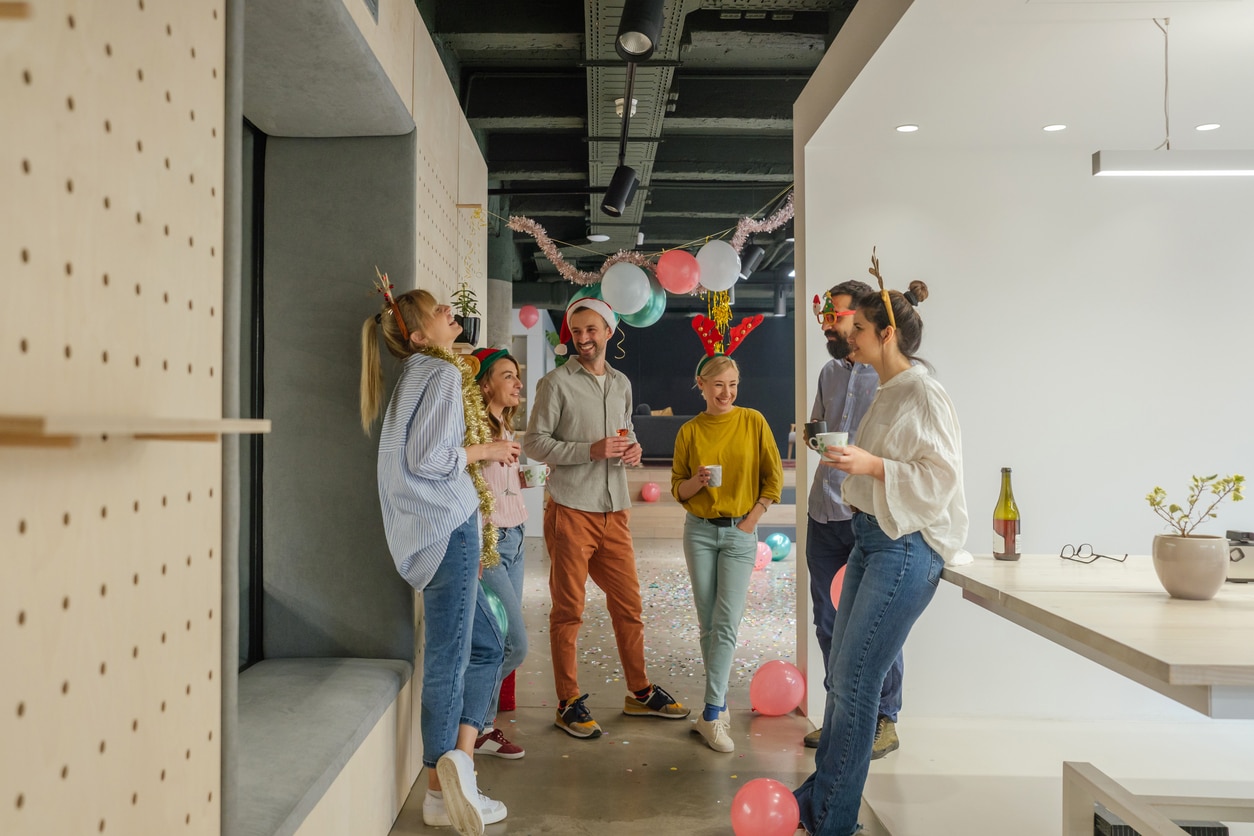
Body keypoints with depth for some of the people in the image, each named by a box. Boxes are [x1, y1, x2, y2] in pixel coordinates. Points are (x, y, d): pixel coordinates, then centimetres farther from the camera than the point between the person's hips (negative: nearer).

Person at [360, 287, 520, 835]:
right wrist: (484, 450, -6)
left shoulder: (414, 376, 19)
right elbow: (425, 457, -19)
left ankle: (459, 756, 9)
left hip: (424, 534, 10)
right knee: (448, 661, -4)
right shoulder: (443, 374, -10)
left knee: (487, 646, 14)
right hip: (447, 527, -10)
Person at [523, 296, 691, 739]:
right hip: (571, 509, -5)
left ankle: (640, 692, 26)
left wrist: (632, 449, 2)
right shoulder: (556, 382, -4)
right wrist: (590, 451, -17)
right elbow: (535, 442, -8)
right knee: (568, 610, 2)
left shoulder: (622, 383, 15)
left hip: (614, 511, 6)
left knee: (628, 604, 11)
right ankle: (569, 703, 13)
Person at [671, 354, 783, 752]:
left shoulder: (752, 421, -1)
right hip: (700, 530, 2)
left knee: (726, 624, -7)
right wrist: (697, 480, -15)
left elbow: (774, 476, 2)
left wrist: (752, 518, -5)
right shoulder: (690, 431, 2)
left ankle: (711, 716, -3)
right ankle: (719, 704, 18)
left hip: (740, 533, -2)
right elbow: (678, 490, 6)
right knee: (708, 624, 5)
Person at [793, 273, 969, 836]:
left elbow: (939, 479, -20)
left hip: (905, 549, -10)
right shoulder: (886, 394, 16)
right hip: (871, 540, 10)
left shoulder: (924, 396, -13)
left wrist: (869, 464, -25)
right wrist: (845, 456, 17)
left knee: (854, 683, -6)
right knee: (841, 676, 15)